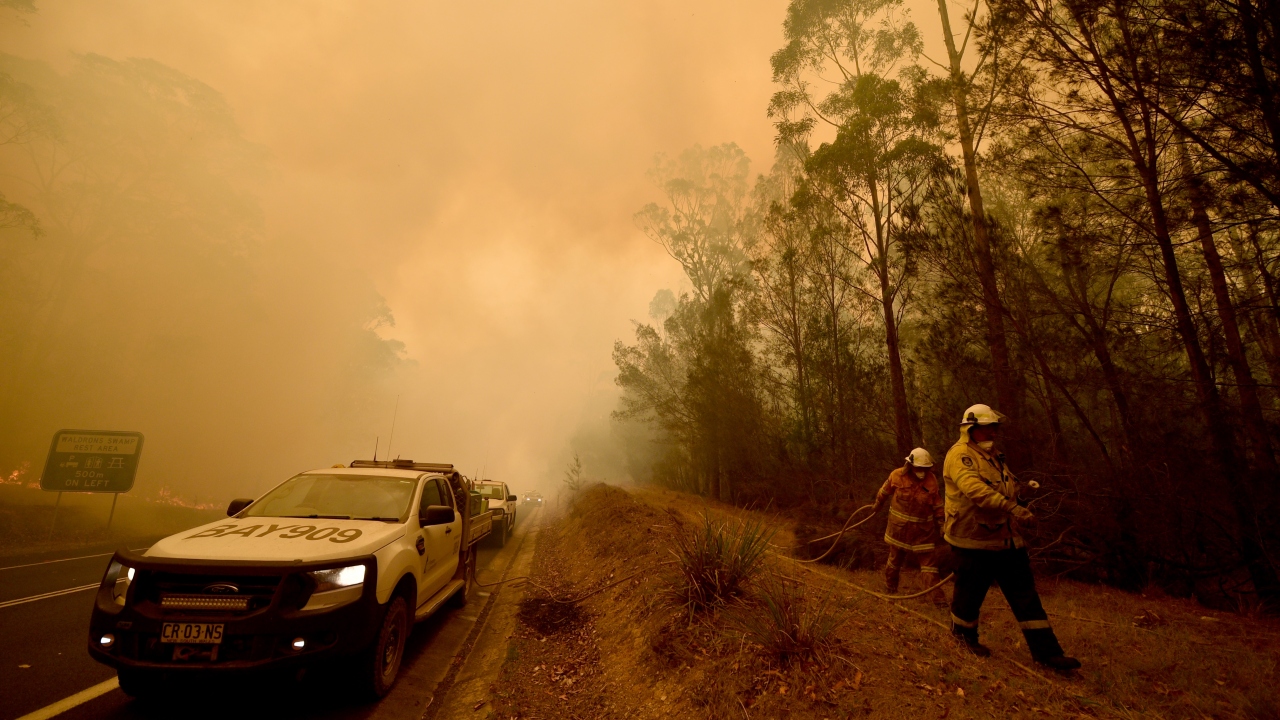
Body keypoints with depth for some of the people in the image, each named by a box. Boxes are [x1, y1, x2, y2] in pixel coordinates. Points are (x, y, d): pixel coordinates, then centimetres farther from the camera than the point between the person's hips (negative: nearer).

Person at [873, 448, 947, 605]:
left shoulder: (931, 480, -11)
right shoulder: (897, 475, -16)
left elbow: (937, 506, 0)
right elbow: (884, 492, 3)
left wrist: (941, 526, 0)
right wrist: (877, 506, 18)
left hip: (923, 530, 1)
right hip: (900, 528, -1)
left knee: (929, 562, 0)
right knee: (895, 559, 15)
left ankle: (936, 596, 4)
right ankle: (890, 587, 35)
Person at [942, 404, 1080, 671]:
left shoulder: (992, 455, 16)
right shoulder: (960, 454, -17)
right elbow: (974, 488, -34)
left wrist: (1022, 487, 11)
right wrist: (1011, 507, -41)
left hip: (1005, 538, 8)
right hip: (974, 541, -8)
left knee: (1025, 593, 7)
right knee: (970, 591, 7)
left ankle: (1046, 651, 14)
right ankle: (964, 633, 30)